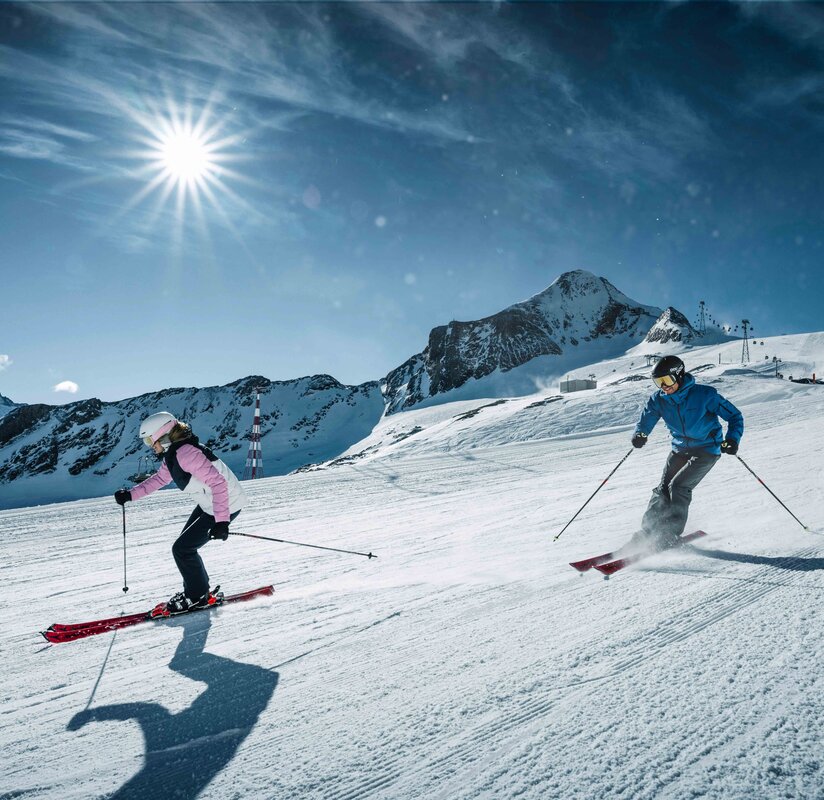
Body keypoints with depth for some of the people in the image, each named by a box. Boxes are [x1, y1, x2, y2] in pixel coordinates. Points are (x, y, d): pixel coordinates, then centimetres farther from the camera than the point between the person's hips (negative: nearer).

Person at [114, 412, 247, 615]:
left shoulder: (186, 453, -26)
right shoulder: (172, 454, 5)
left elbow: (218, 482, -32)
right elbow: (159, 479, 24)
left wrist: (221, 521, -35)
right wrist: (130, 494, 18)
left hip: (225, 506, -10)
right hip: (209, 504, 10)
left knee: (182, 549, -3)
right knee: (185, 545, 17)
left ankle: (198, 596, 15)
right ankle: (197, 590, 32)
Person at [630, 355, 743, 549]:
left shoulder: (704, 394, -19)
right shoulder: (659, 400, -7)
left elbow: (734, 416, -12)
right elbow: (645, 421, -3)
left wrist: (732, 439, -28)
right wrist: (639, 435, -27)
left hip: (706, 450, -5)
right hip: (680, 449, 5)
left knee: (678, 486, -17)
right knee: (663, 488, -3)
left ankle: (671, 534, -8)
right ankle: (649, 530, 5)